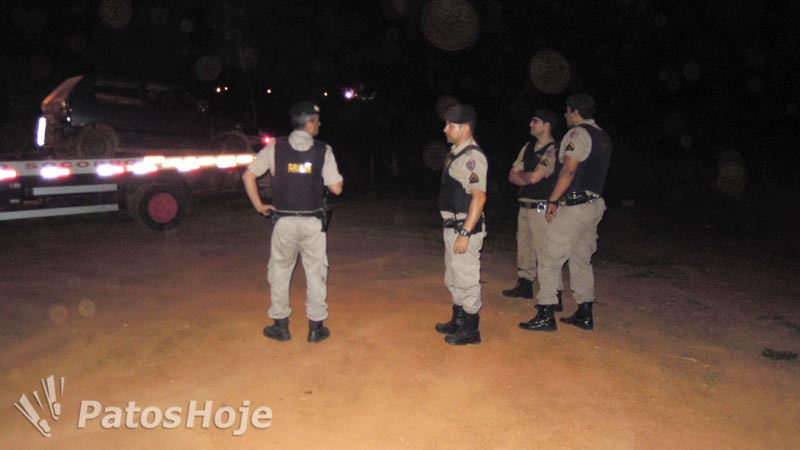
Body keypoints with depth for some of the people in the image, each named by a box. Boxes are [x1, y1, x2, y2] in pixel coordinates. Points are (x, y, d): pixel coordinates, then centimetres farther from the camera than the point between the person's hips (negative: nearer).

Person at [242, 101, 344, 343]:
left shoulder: (275, 148, -1)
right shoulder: (323, 151, -5)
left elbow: (248, 175, -3)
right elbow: (336, 188, -5)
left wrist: (259, 205, 6)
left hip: (284, 221, 1)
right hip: (313, 221, -1)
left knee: (280, 272, 14)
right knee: (315, 273, 10)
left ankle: (280, 325, 22)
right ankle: (316, 327, 17)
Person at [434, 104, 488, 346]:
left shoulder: (472, 157, -17)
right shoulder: (455, 153, 13)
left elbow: (479, 197, -23)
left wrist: (465, 233, -25)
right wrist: (453, 230, 17)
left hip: (464, 228, -10)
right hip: (451, 226, 10)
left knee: (467, 280, 1)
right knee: (453, 280, 20)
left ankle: (470, 330, 14)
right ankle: (458, 321, 35)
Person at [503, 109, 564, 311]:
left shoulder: (553, 150, -11)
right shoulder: (528, 147, 14)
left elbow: (534, 177, -18)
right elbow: (512, 176, 11)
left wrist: (520, 175, 2)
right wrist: (529, 178, -7)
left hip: (542, 208, -8)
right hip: (525, 206, 8)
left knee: (544, 251, -9)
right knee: (524, 246, 17)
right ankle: (524, 286, 33)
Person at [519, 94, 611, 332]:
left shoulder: (578, 133, -12)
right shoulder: (603, 136, 16)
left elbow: (569, 171, -22)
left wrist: (552, 200, -19)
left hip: (573, 206, -9)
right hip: (595, 204, 9)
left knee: (550, 261, -4)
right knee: (581, 260, 16)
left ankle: (545, 316, -1)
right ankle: (585, 314, 22)